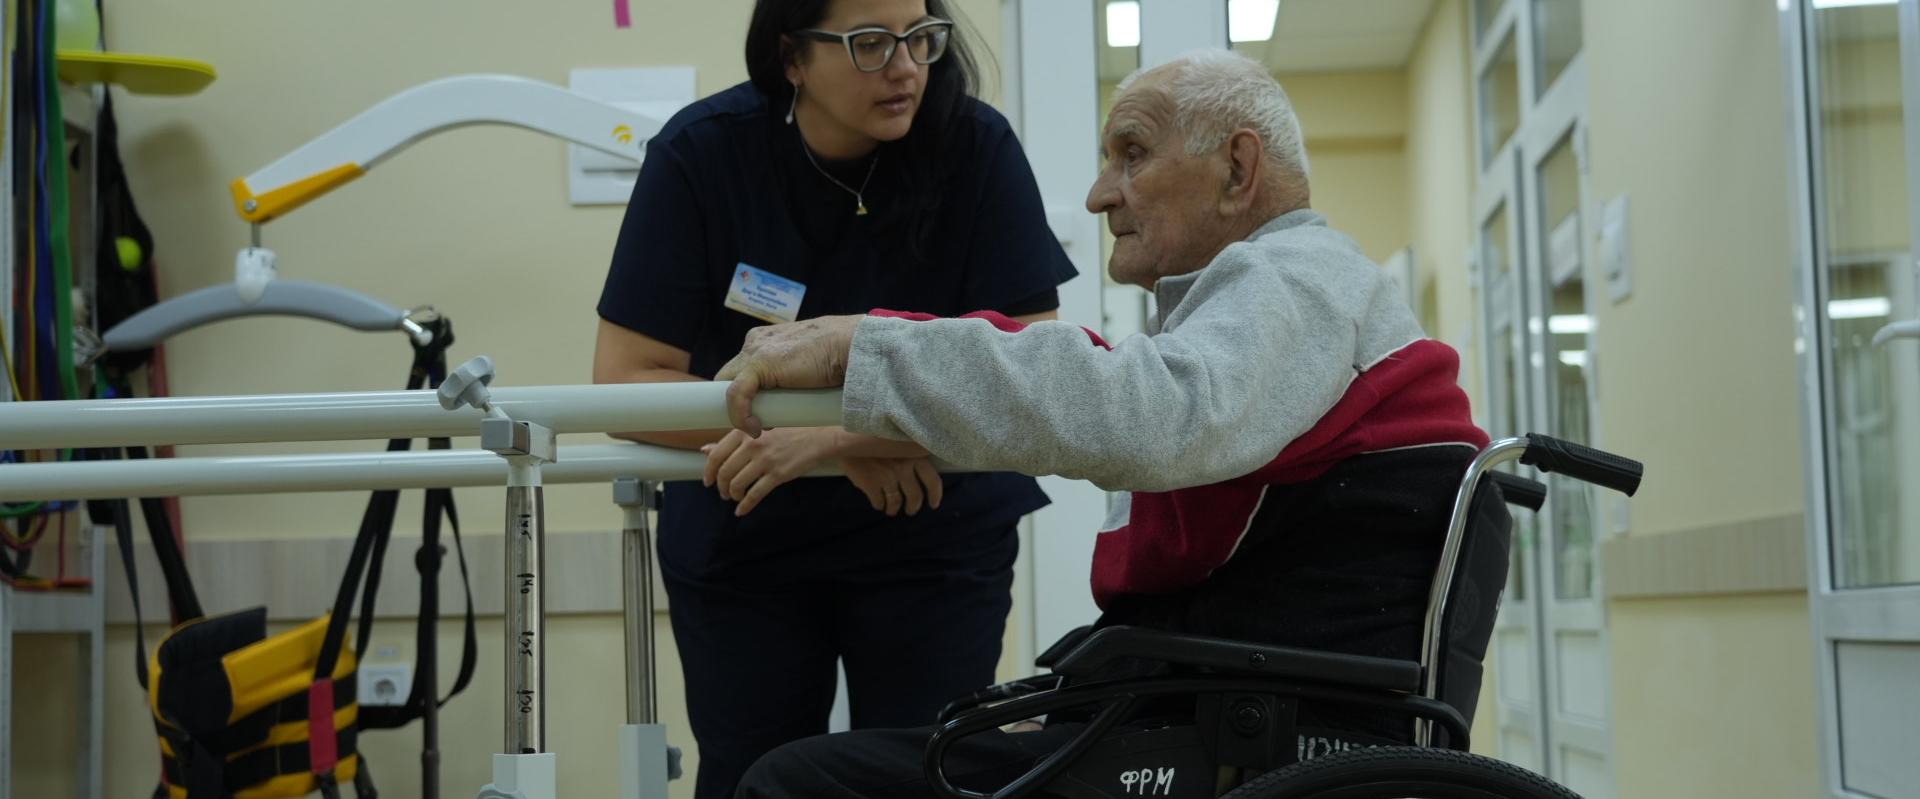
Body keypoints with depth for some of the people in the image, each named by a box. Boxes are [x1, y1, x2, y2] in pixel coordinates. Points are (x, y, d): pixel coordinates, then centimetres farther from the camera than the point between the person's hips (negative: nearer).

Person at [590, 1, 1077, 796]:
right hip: (739, 539, 1)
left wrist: (831, 430, -32)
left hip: (938, 536, -1)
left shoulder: (978, 147, -16)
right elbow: (626, 381, -15)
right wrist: (846, 445, -24)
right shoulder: (701, 152, -15)